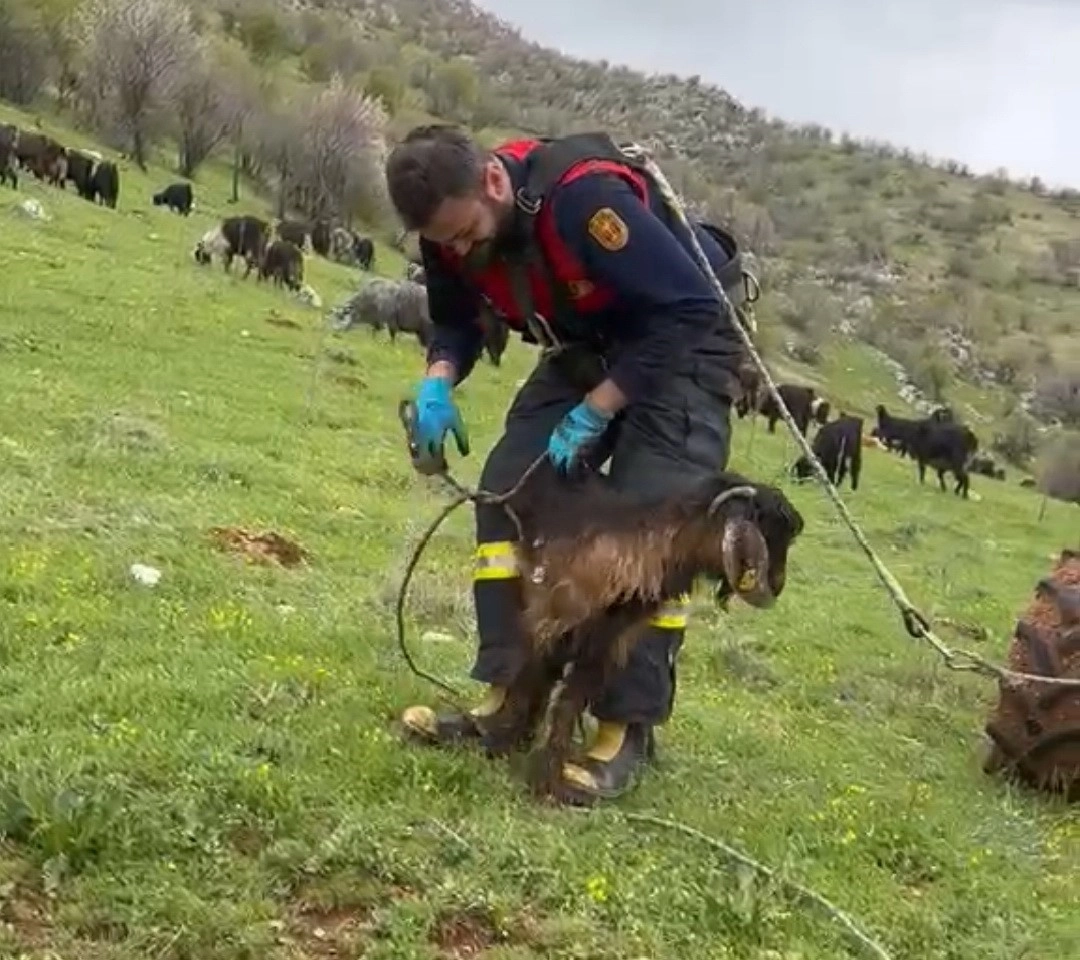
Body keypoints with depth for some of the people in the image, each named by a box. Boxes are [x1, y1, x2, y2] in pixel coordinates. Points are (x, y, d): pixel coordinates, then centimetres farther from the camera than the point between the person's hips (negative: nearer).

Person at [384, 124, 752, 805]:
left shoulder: (584, 197, -37)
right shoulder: (454, 227, -14)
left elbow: (688, 311, -33)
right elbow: (456, 323, 4)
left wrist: (593, 413, -30)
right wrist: (438, 382, -19)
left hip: (684, 344, -7)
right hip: (588, 348, 7)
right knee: (510, 489, -5)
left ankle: (628, 730, -12)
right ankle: (509, 697, 1)